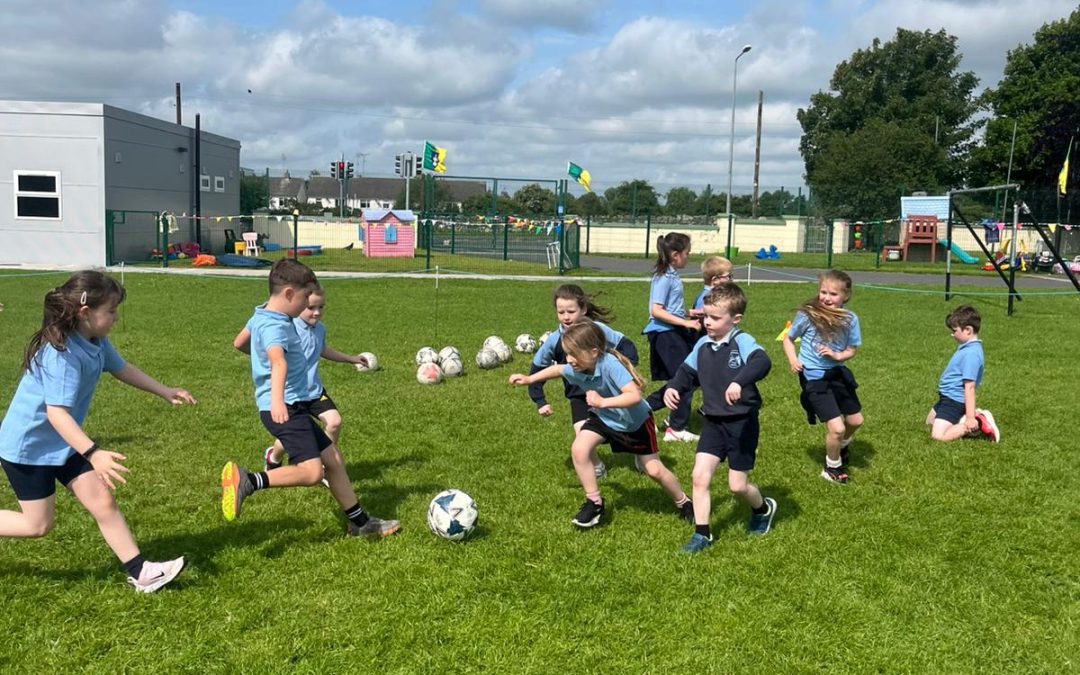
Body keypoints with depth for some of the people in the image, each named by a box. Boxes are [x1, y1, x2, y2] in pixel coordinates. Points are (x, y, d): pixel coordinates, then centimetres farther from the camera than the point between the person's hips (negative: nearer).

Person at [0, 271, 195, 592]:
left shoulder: (95, 341, -4)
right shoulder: (62, 353, -31)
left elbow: (120, 368, 16)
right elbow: (57, 413, -38)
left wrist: (166, 392, 16)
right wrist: (94, 454, -46)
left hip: (62, 442, 8)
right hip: (27, 445, -8)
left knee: (102, 501, 2)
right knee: (38, 524, 3)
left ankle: (140, 573, 4)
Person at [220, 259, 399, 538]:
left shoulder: (262, 316, 12)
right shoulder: (274, 326, -20)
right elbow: (278, 360, -41)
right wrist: (277, 398, -58)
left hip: (294, 407, 10)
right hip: (284, 409, -10)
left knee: (332, 458, 13)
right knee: (311, 471, -21)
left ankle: (359, 522, 22)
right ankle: (247, 481, -16)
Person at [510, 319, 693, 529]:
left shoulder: (610, 364, -39)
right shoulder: (575, 370, -20)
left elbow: (634, 395, -48)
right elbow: (557, 369, 5)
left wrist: (603, 402, -56)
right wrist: (529, 379, 6)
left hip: (635, 420, -5)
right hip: (604, 418, 5)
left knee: (654, 469, 3)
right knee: (579, 449, -18)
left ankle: (683, 503, 30)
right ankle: (594, 502, 1)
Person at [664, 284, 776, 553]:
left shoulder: (742, 342, -17)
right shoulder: (703, 345, 4)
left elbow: (762, 362, -36)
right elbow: (688, 372, 16)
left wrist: (739, 381, -53)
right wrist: (673, 388, -4)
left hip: (742, 423, -5)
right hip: (713, 422, 6)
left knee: (737, 485, 5)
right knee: (700, 476, -5)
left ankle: (764, 509, 38)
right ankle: (702, 534, 7)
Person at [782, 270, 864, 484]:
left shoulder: (850, 319, -8)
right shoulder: (807, 315, -16)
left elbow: (851, 350, 0)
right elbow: (788, 338, -2)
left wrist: (836, 356, -20)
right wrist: (793, 360, -18)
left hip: (838, 373, 5)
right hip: (814, 377, -5)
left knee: (855, 420, 20)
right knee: (836, 427, -10)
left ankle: (840, 447, 53)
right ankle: (832, 468, 17)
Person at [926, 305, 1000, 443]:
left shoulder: (971, 354, -25)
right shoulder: (967, 347, 6)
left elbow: (969, 386, -28)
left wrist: (970, 417, -28)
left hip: (954, 401, -10)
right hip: (948, 397, 10)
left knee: (938, 436, -19)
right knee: (930, 423, 26)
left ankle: (978, 423, -8)